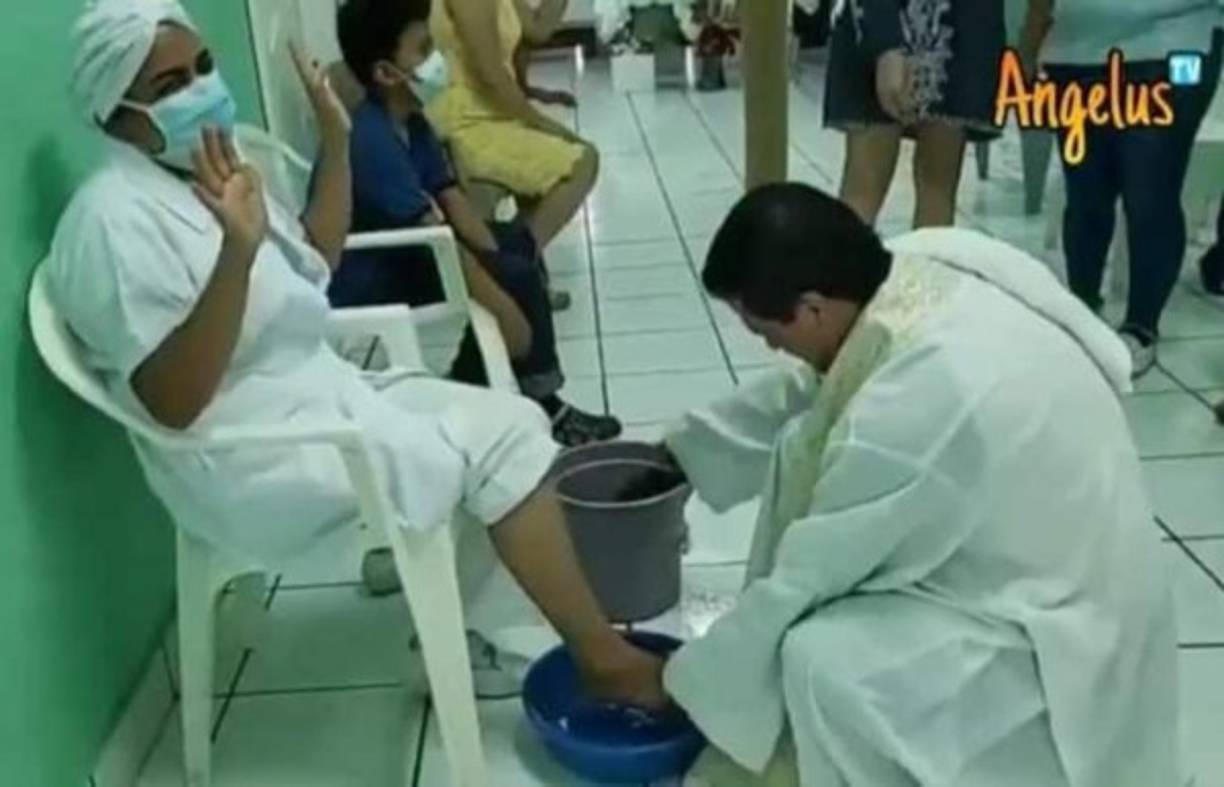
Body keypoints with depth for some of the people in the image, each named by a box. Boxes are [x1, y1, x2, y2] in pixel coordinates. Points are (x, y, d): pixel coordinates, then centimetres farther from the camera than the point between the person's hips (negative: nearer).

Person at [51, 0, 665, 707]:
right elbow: (172, 403, -25)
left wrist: (337, 140, 10)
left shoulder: (203, 174, 9)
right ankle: (605, 660, -1)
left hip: (320, 393, 9)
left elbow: (316, 264, 20)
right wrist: (238, 250, -35)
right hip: (249, 460, -9)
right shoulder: (115, 219, -19)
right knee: (497, 441, -14)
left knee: (511, 425, -2)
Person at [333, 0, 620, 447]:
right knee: (517, 278, -17)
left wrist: (500, 260, -7)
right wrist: (506, 309, -29)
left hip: (398, 256, 11)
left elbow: (453, 201, 5)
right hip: (364, 284, -10)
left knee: (517, 241, 16)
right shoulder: (370, 140, -25)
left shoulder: (411, 123, 5)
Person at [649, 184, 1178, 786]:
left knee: (823, 662, -27)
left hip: (1061, 636, -9)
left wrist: (686, 681, -5)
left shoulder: (911, 405, -34)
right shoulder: (920, 266, -12)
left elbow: (810, 576, -20)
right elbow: (807, 393, 7)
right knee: (801, 452, 2)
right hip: (1033, 552, 9)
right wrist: (679, 446, 14)